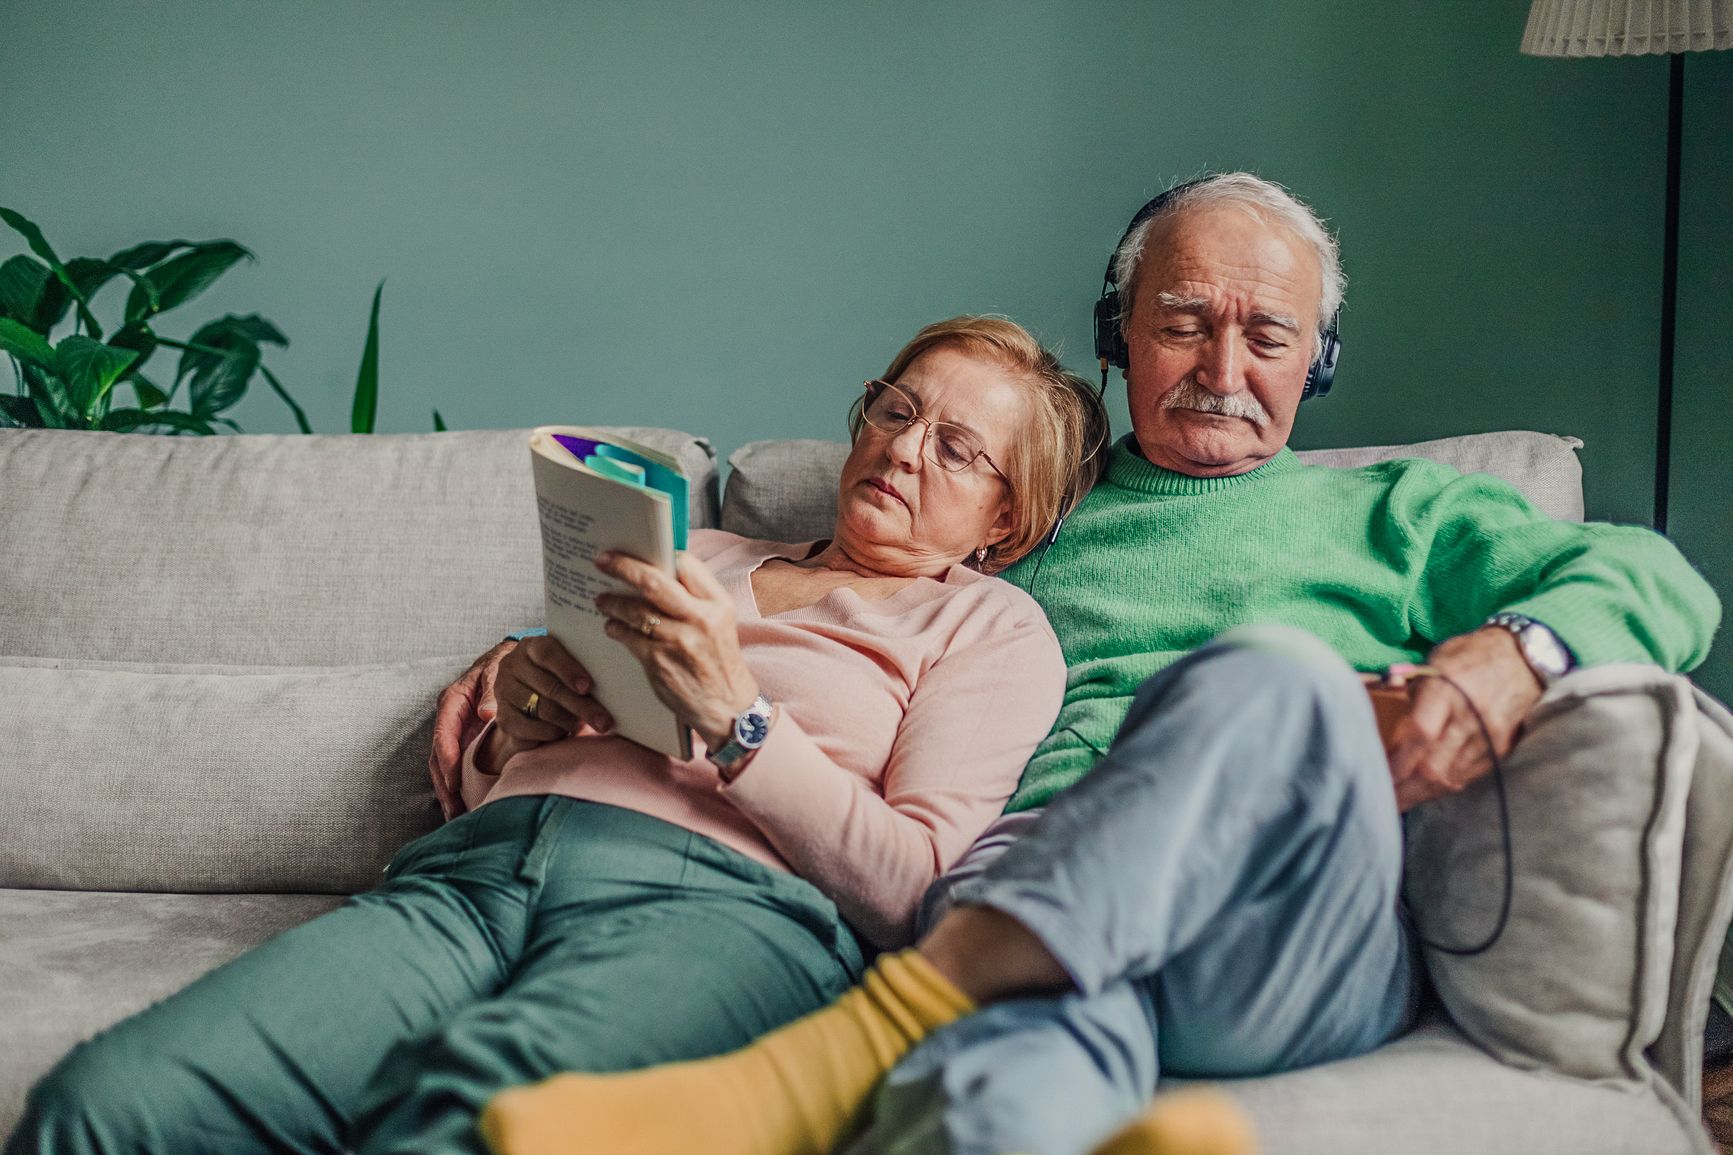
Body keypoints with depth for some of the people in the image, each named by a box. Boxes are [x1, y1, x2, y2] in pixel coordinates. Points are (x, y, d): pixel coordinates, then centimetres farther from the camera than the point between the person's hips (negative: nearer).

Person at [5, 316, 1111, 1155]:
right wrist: (521, 716, 8)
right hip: (481, 866, 4)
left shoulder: (993, 627, 20)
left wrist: (736, 717, -6)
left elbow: (913, 891, 2)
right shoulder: (704, 556, 33)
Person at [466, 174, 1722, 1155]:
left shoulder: (1390, 509, 31)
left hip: (1307, 935, 0)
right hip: (1035, 880, 1)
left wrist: (1516, 650, -6)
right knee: (1032, 1047, -38)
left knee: (1269, 674, -35)